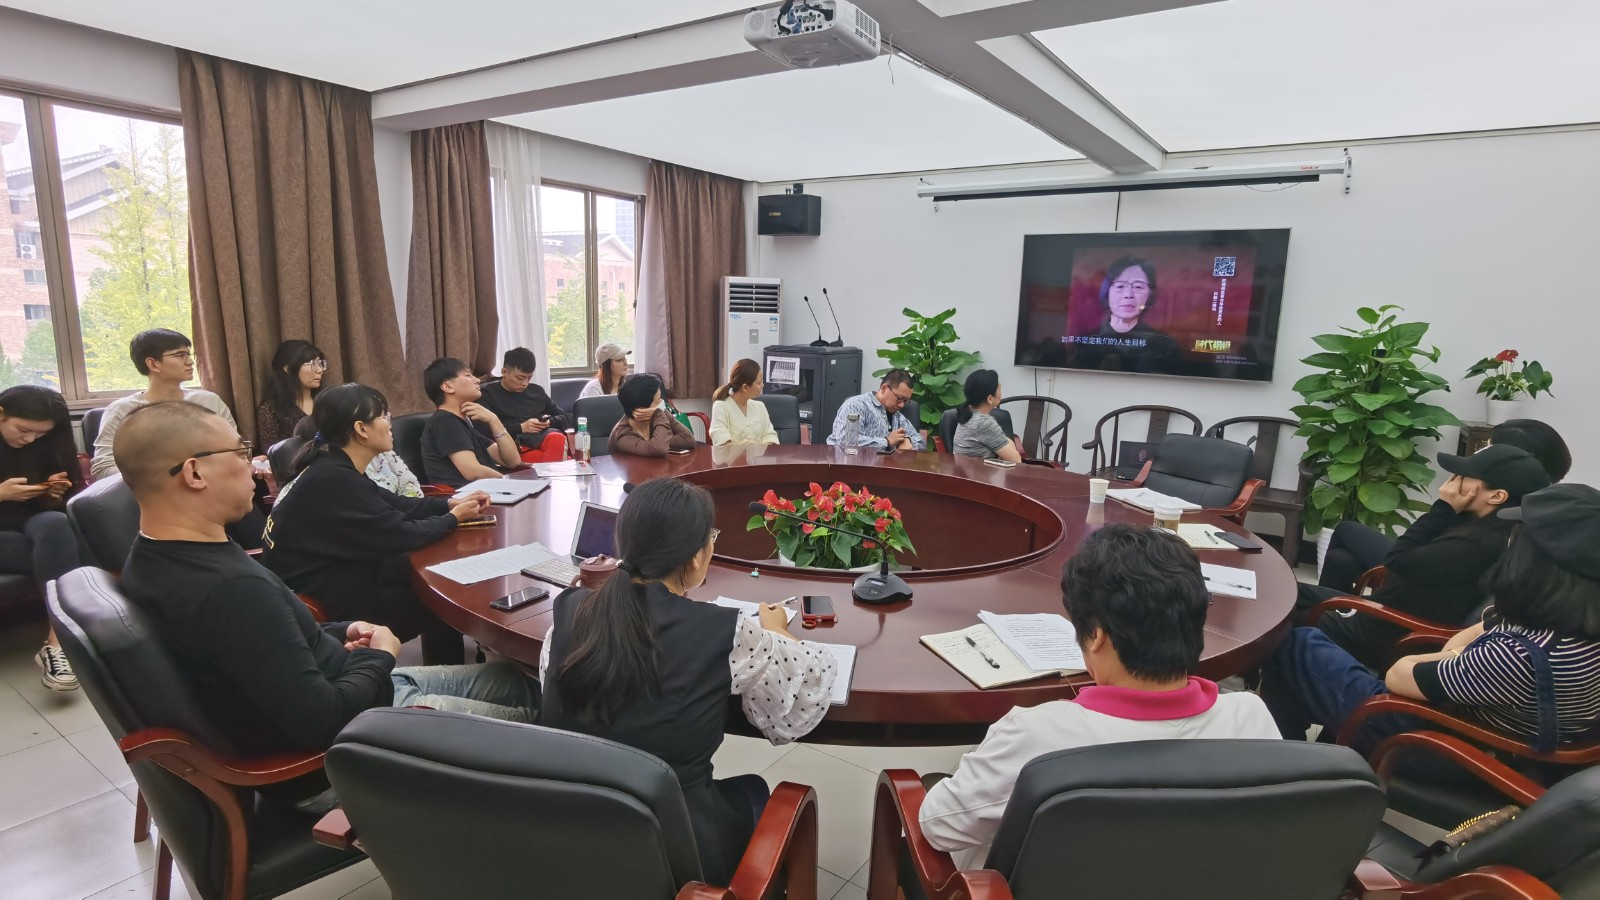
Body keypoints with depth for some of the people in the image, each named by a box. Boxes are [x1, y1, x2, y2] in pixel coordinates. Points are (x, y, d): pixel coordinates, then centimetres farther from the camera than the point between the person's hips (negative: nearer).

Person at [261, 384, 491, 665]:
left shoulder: (335, 467, 3)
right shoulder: (334, 479, -27)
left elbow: (396, 505, 12)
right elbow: (399, 534, -23)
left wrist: (451, 503, 2)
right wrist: (453, 518, -8)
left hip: (333, 575, 9)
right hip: (320, 600, -9)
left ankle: (442, 677, 21)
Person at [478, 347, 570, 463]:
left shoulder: (536, 391, 25)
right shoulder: (489, 393, 11)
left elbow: (563, 417, 28)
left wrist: (550, 422, 5)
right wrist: (520, 428, -9)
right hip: (515, 443, -4)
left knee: (557, 438, -37)